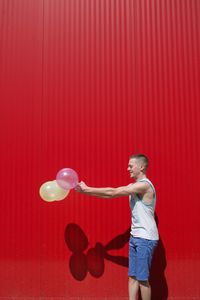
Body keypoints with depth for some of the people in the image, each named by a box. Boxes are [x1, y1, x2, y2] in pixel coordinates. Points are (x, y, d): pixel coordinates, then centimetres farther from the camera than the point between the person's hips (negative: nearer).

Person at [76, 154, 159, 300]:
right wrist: (86, 191, -1)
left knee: (142, 278, -1)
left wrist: (87, 189, -13)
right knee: (133, 276, 9)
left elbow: (113, 192, -19)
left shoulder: (144, 185, -17)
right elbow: (111, 194, 7)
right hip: (135, 237, 9)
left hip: (146, 238, -9)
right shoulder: (134, 186, 13)